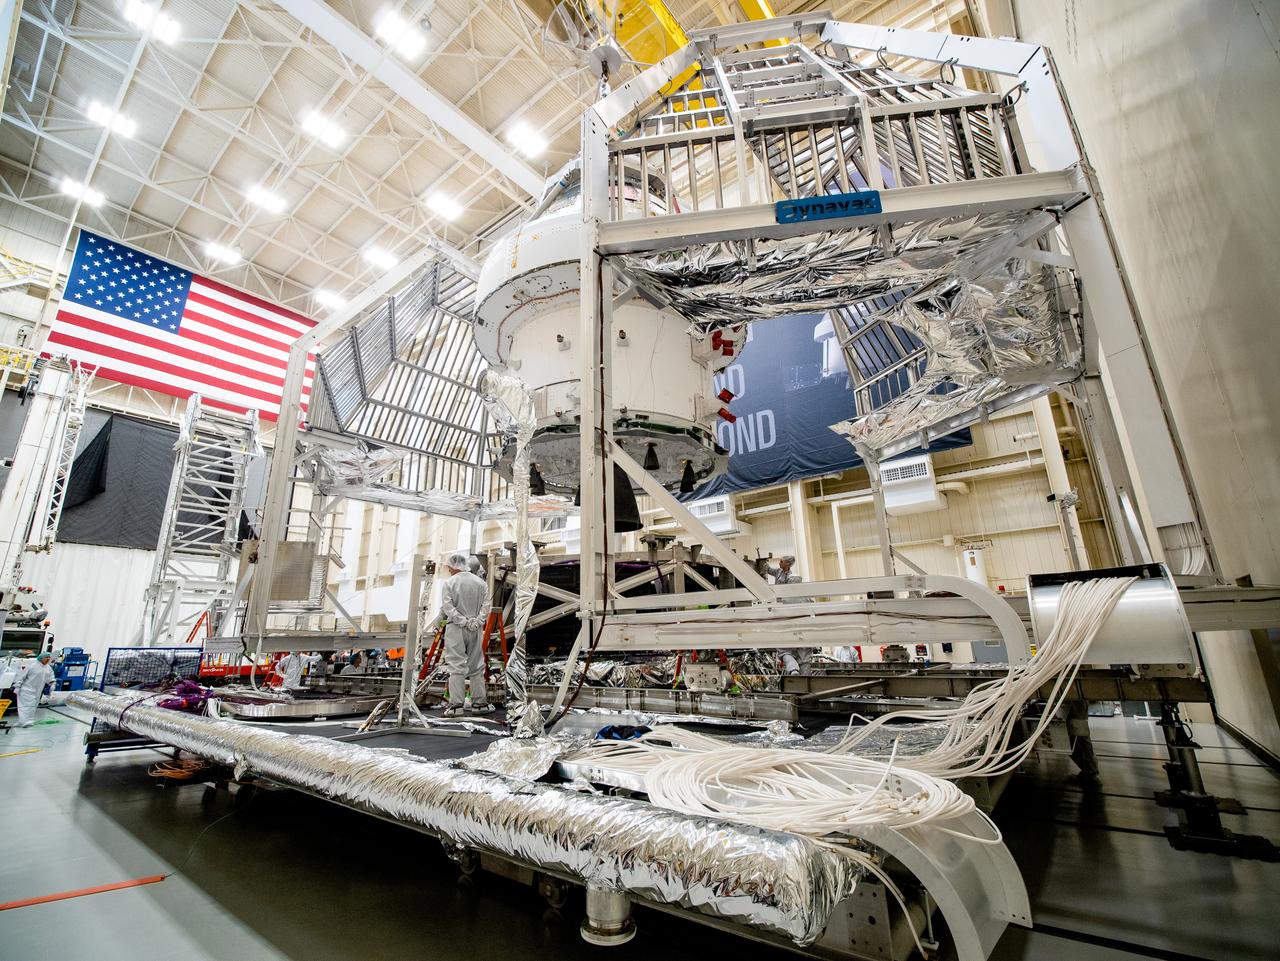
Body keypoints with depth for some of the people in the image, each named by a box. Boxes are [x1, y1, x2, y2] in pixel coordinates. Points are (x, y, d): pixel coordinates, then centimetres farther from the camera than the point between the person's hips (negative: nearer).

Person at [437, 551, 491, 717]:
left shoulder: (449, 582, -5)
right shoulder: (480, 582, 5)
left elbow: (448, 608, -12)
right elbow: (485, 605, -1)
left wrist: (464, 621, -11)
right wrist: (476, 622, -7)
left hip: (455, 628, -4)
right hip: (475, 629, 4)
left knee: (456, 666, 0)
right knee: (476, 667, 11)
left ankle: (455, 705, 0)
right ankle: (480, 703, 16)